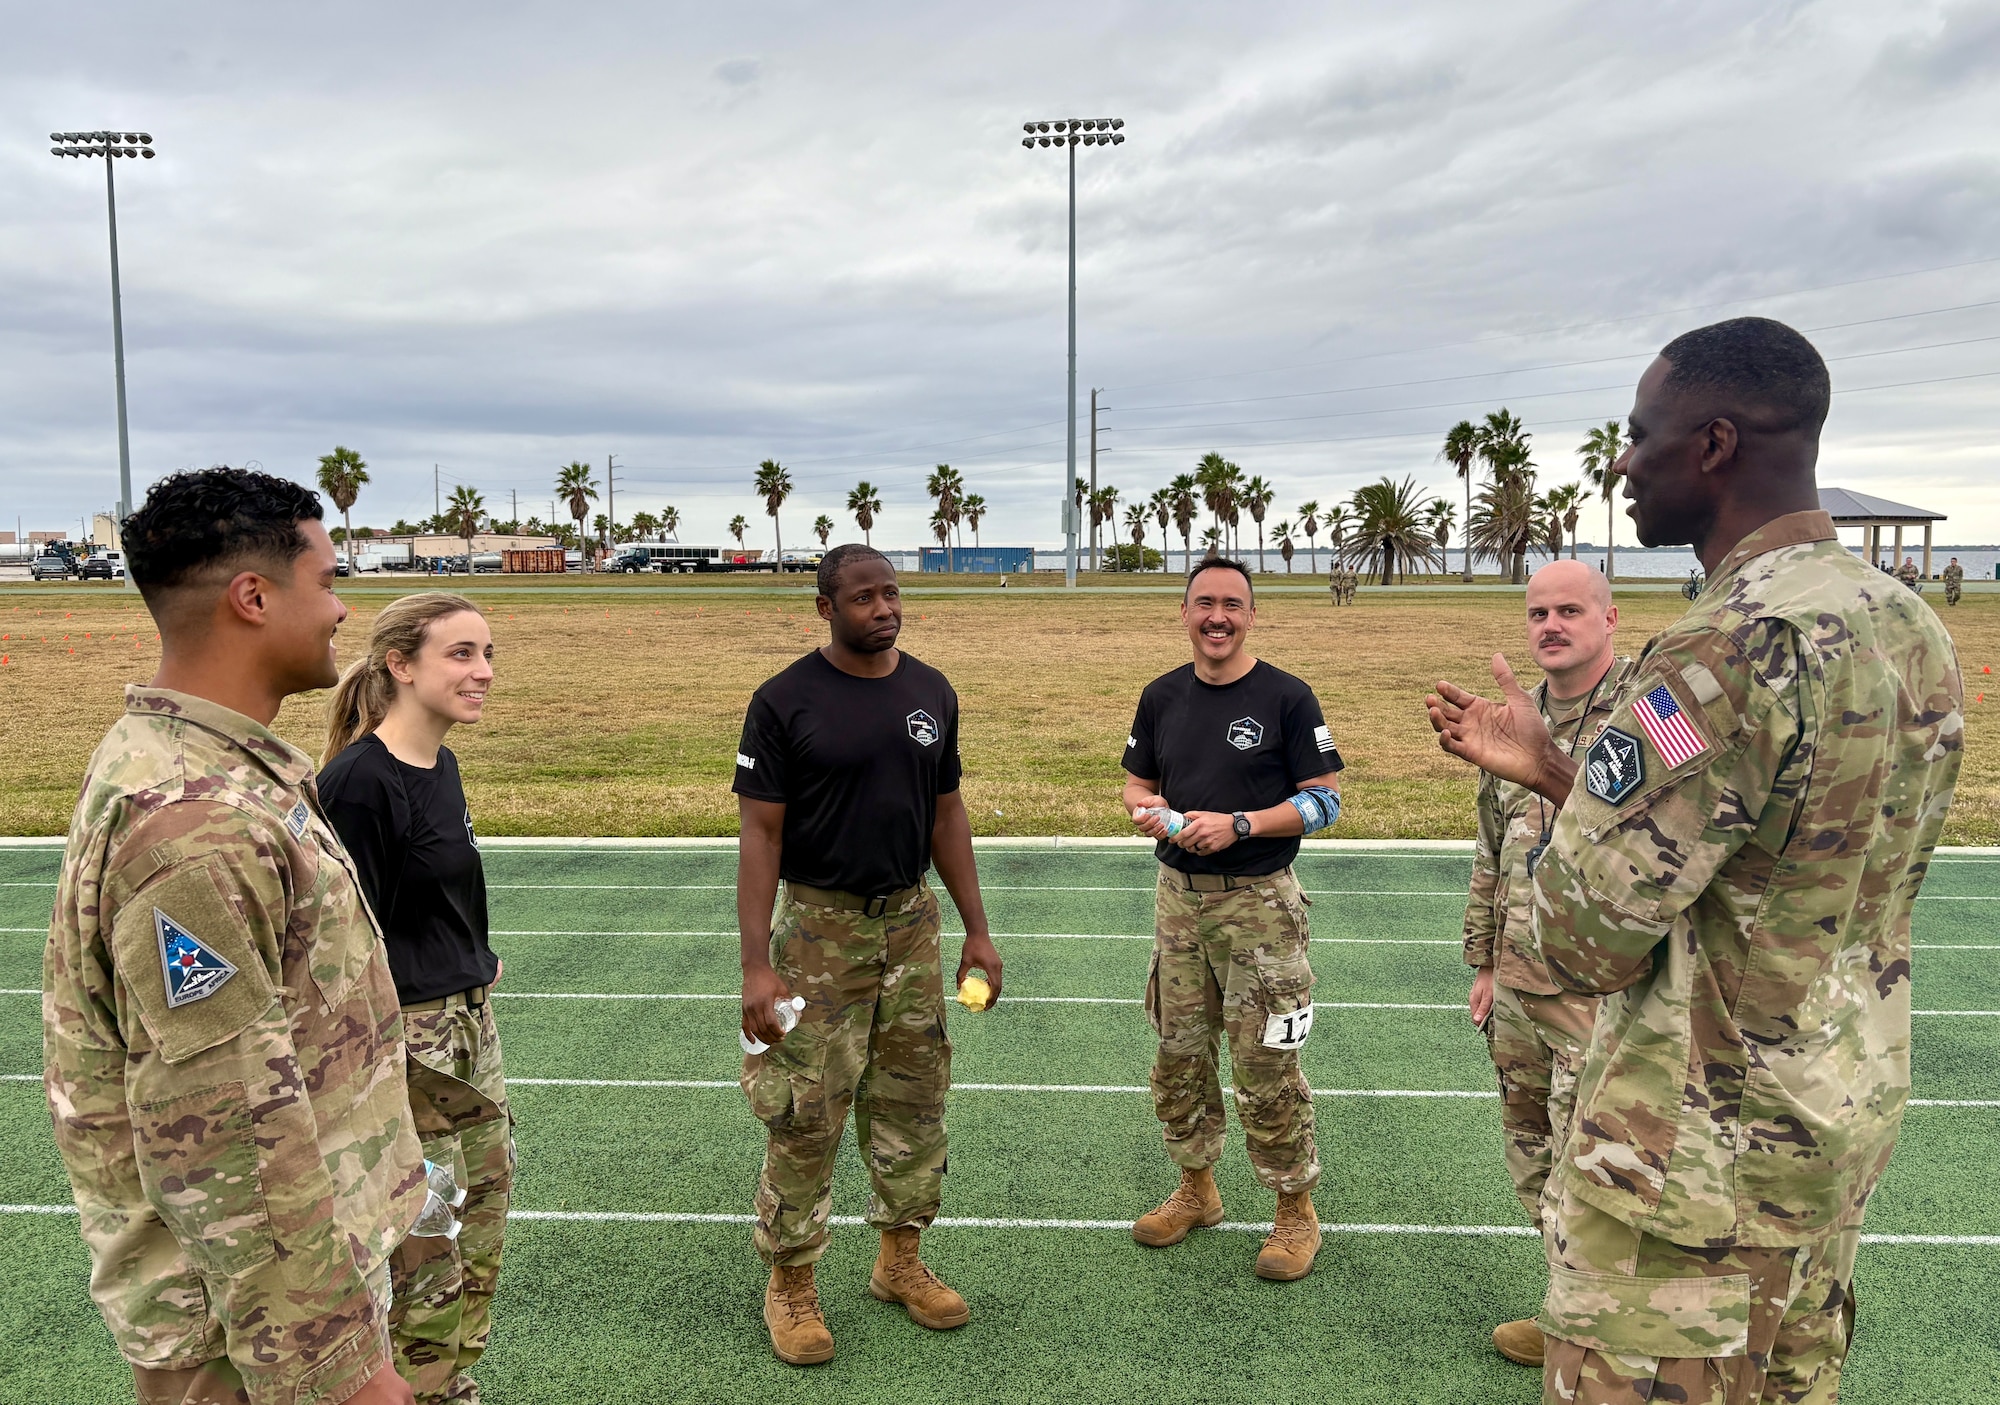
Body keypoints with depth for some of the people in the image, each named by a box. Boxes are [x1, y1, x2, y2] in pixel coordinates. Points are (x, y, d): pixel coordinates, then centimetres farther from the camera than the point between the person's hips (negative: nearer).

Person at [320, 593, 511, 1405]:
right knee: (423, 1249, 4)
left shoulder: (440, 764, 6)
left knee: (481, 1212, 19)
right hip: (403, 1041, -9)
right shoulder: (358, 781, -20)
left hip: (470, 1025, 9)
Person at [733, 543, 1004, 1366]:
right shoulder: (785, 702, -10)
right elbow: (761, 832, -11)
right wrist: (755, 965, -16)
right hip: (819, 928, -5)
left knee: (913, 1098, 13)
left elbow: (946, 813, 11)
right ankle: (790, 1285, 21)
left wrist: (977, 929, 10)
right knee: (806, 1113, 2)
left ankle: (900, 1260, 32)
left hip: (911, 920, 5)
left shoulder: (932, 693, 5)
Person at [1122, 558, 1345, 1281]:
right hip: (1177, 894, 5)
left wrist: (1239, 824, -19)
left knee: (1265, 1066, -1)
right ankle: (1196, 1188, 32)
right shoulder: (1162, 695, 8)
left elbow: (1324, 799, -8)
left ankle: (1296, 1209, 18)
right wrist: (1146, 808, -7)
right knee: (1178, 1055, 12)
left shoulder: (1286, 697, -7)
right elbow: (1138, 783, 17)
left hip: (1257, 901, -5)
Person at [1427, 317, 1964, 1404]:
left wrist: (1571, 800, -3)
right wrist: (1545, 767, 11)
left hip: (1696, 1158, -9)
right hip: (1844, 1125, 9)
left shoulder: (1729, 652, -26)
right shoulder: (1913, 630, 4)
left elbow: (1585, 939, -23)